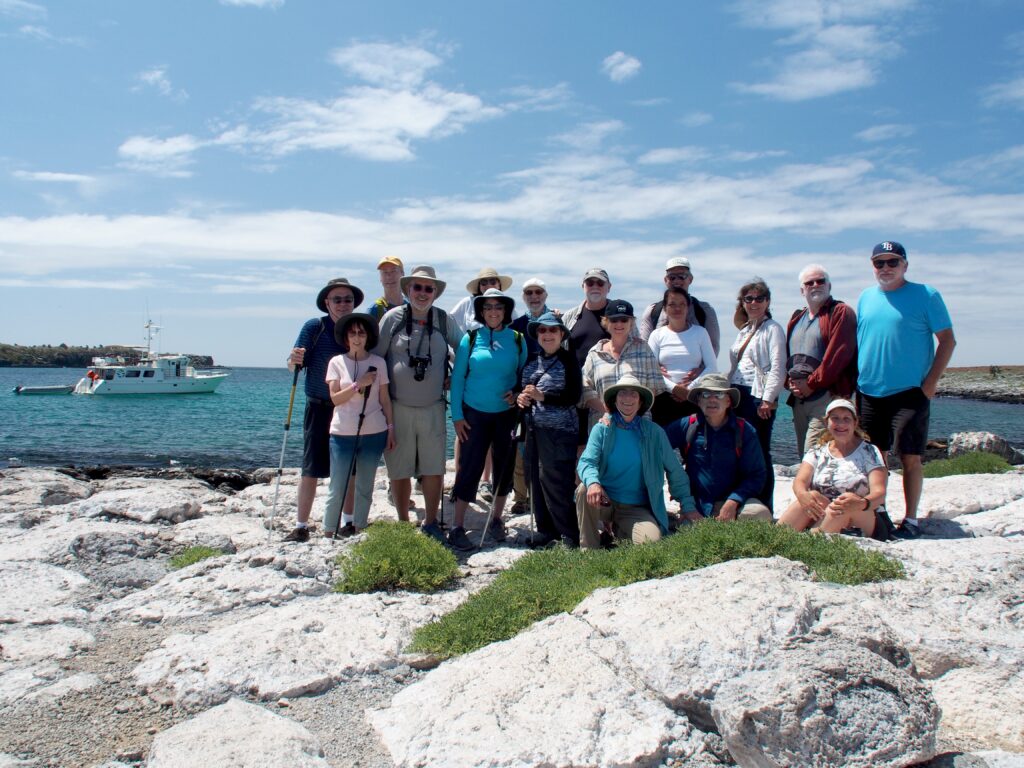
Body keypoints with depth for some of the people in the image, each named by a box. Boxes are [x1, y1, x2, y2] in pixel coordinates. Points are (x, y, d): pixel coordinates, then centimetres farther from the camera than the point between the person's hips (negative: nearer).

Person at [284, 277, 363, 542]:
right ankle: (301, 526, 9)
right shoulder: (314, 327, -3)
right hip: (319, 408, -2)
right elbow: (295, 365, -6)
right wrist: (294, 360, -27)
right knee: (311, 468, 0)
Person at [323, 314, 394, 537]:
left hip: (374, 433, 2)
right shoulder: (336, 362, 3)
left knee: (365, 487, 9)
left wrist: (391, 428, 5)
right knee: (338, 489, -1)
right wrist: (359, 384, -15)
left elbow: (385, 399, 8)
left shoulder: (378, 362, 5)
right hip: (343, 433, -1)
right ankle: (328, 533, 10)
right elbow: (335, 398, -4)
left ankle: (358, 530, 20)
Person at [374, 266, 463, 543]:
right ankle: (403, 524, 21)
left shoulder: (444, 320, 4)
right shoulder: (393, 317, -2)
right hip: (398, 408, -1)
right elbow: (375, 357, 2)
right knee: (399, 470, 6)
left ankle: (430, 523, 19)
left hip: (433, 408, 2)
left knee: (434, 469, 3)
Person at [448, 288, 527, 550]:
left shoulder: (517, 340, 0)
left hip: (506, 413, 2)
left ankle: (497, 520, 27)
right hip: (475, 413, -2)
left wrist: (518, 393, -11)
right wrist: (457, 415, -6)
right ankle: (457, 527, 5)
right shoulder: (470, 339, -4)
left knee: (504, 466, 10)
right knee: (470, 467, -4)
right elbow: (457, 378, -3)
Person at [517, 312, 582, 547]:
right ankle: (545, 529, 21)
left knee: (556, 481, -7)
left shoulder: (568, 359, -5)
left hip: (559, 431, -6)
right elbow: (520, 387, 20)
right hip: (534, 428, 6)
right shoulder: (531, 360, 12)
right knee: (536, 479, 7)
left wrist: (541, 396, -18)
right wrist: (520, 398, -3)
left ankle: (570, 535, 4)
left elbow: (574, 397, -10)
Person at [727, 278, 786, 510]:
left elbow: (777, 368, -12)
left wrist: (768, 399, -17)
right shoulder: (744, 331, 21)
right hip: (738, 395, 7)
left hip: (758, 397, -7)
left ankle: (764, 508, 3)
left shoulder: (772, 329, -3)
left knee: (759, 454, -4)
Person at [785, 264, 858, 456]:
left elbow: (838, 355, -12)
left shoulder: (841, 313, -2)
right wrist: (790, 382, 2)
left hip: (827, 397, -7)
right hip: (798, 398, 7)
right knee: (803, 455, 10)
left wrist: (812, 384, -12)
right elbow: (787, 355, 20)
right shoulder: (796, 319, 21)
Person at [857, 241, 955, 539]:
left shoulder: (926, 295, -2)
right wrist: (856, 384, 10)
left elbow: (947, 340, -3)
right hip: (869, 393, 4)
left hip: (909, 393, -4)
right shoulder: (866, 298, 12)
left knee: (910, 458, -1)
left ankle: (910, 520, 8)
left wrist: (930, 383, -10)